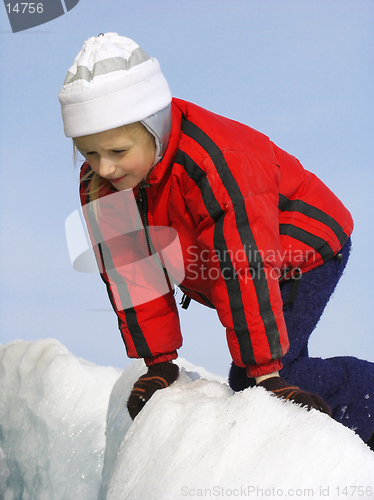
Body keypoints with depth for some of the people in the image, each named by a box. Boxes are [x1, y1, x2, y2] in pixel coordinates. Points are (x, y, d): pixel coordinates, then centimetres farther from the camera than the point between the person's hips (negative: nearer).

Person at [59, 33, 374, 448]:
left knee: (260, 375, -18)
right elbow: (130, 271, -6)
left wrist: (265, 372, -32)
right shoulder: (98, 184, -14)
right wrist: (158, 363, -6)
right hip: (217, 265, 8)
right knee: (246, 380, 4)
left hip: (305, 251, -7)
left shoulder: (215, 167, -38)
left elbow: (245, 273, -36)